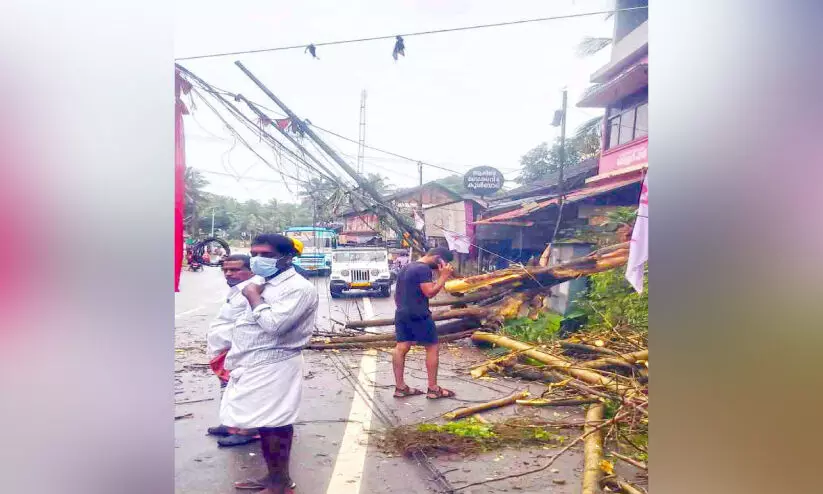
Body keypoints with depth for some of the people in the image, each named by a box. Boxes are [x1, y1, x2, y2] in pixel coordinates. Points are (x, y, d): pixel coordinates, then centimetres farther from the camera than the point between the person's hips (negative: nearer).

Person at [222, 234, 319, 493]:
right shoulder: (267, 284, 15)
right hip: (254, 365, 10)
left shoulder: (298, 288, -16)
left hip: (274, 368, -9)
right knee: (265, 424, 16)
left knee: (273, 426, -3)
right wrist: (234, 358, 21)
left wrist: (253, 297, -14)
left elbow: (273, 325, -27)